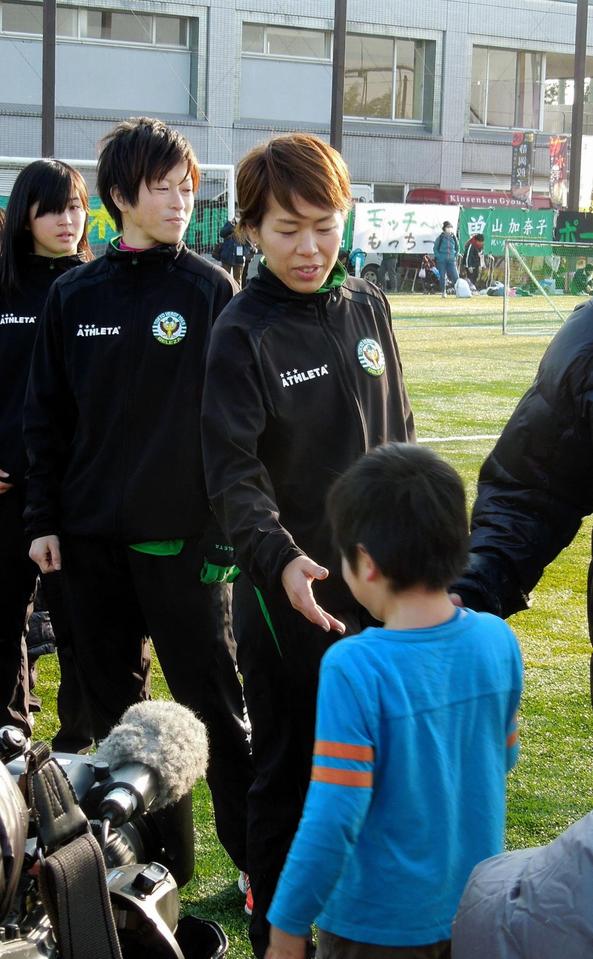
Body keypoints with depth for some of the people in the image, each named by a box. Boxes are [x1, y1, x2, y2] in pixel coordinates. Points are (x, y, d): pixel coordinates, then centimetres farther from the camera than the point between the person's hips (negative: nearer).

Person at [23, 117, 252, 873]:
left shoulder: (210, 289, -4)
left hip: (179, 534, -4)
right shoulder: (74, 296, 5)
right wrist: (43, 518, 5)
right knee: (111, 699, 13)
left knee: (209, 698, -1)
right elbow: (46, 415, 9)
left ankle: (257, 854, 8)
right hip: (91, 534, 4)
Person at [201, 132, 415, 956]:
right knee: (288, 773, 5)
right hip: (289, 593, -5)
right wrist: (280, 558, -33)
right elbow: (235, 476, -17)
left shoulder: (367, 308, 5)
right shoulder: (243, 333, -11)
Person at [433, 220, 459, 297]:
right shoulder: (440, 237, -1)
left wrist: (455, 256, 8)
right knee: (442, 277, 1)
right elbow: (435, 248, 4)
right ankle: (443, 292, 10)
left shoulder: (453, 237, 7)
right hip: (441, 261, -2)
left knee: (455, 276, -7)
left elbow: (457, 248, 20)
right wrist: (438, 256, -6)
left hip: (451, 260, 2)